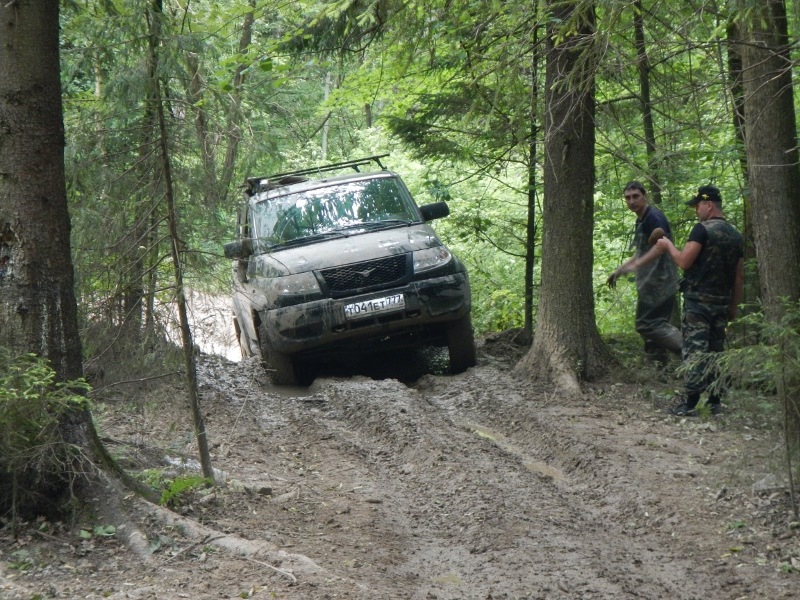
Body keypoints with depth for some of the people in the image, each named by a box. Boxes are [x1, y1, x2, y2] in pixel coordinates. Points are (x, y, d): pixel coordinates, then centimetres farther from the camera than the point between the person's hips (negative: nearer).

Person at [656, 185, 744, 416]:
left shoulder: (703, 229, -11)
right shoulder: (736, 236, 12)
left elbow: (684, 261, -17)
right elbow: (739, 276, 14)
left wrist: (668, 245, 0)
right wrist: (733, 306, 19)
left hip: (698, 300, -7)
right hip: (722, 302, 7)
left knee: (695, 351, -7)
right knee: (717, 350, 12)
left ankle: (690, 404, -10)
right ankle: (715, 402, 13)